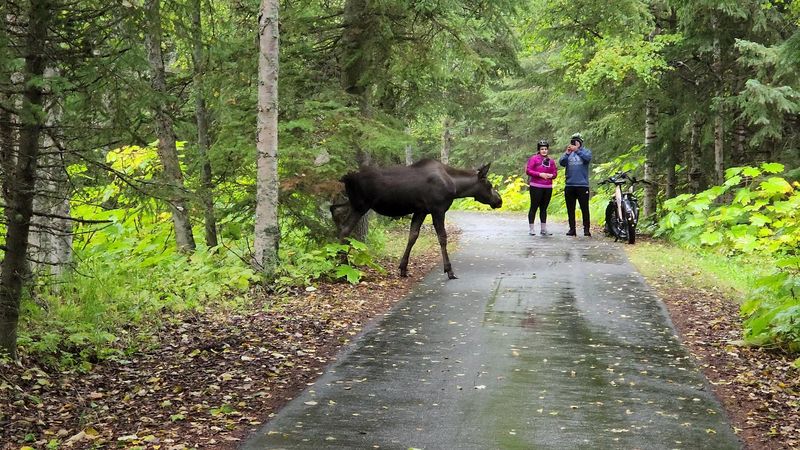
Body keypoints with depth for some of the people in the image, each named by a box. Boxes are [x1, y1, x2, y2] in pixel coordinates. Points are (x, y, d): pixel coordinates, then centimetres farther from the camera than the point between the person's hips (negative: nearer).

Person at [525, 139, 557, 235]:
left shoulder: (551, 161, 12)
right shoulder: (534, 158, -2)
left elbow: (555, 173, 16)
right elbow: (528, 171, -8)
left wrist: (551, 175, -7)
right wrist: (540, 174, -16)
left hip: (548, 187, 5)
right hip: (536, 187, -5)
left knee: (544, 208, 10)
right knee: (534, 207, -2)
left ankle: (543, 229, 15)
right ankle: (531, 229, 1)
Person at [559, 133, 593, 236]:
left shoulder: (586, 151, 6)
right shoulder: (568, 153, 13)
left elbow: (588, 158, -16)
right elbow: (561, 162, -2)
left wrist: (577, 150, -22)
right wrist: (567, 153, -17)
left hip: (582, 185, -3)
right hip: (569, 185, 3)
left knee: (584, 208, -3)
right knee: (570, 209, 6)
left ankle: (586, 229, 1)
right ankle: (572, 229, 12)